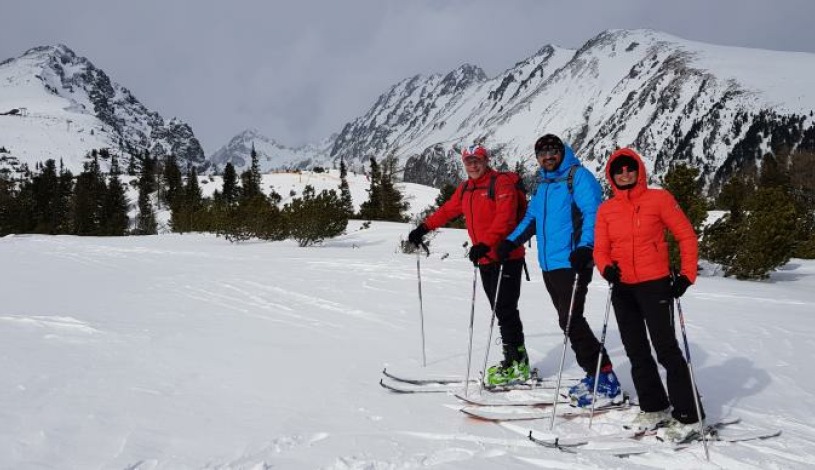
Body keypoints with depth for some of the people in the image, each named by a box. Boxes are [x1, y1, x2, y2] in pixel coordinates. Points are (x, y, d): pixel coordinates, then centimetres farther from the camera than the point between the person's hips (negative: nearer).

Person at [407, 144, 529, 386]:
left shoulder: (501, 182, -9)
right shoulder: (465, 189, 16)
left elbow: (504, 218, -21)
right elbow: (447, 210, 27)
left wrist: (485, 244, -29)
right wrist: (424, 227, 19)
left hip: (506, 257, -8)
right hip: (485, 260, 8)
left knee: (506, 310, -9)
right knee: (500, 311, 9)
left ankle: (517, 364, -4)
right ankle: (514, 360, 14)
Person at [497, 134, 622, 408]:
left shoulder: (578, 177, -5)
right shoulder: (543, 184, 19)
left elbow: (592, 214, -16)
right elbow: (531, 217, 28)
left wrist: (585, 247, -30)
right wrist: (511, 242, 15)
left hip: (572, 262, -8)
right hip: (549, 264, 8)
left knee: (571, 321, -13)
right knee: (569, 321, 8)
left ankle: (606, 382, -6)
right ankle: (595, 376, 16)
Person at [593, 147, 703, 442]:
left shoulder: (659, 199, -5)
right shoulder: (606, 209, 7)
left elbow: (686, 236, -2)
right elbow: (600, 249, 6)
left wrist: (687, 275, -8)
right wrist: (606, 268, -15)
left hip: (655, 285, -5)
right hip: (622, 289, 5)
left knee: (666, 349, -8)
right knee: (637, 352, 13)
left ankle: (687, 415, 2)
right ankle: (654, 408, 27)